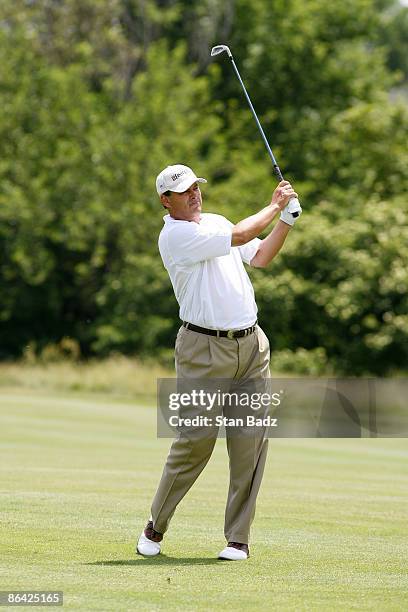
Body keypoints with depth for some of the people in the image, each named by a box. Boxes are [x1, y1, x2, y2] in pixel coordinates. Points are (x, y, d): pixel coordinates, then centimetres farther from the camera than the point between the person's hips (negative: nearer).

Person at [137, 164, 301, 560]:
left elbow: (259, 256, 17)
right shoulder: (174, 235, -10)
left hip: (252, 346, 6)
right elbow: (240, 236, -16)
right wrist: (275, 206, -3)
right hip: (205, 350, -6)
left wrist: (287, 219, 6)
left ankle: (238, 538, 4)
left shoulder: (216, 221, 17)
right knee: (194, 442, -5)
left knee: (251, 444, 0)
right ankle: (156, 527, 13)